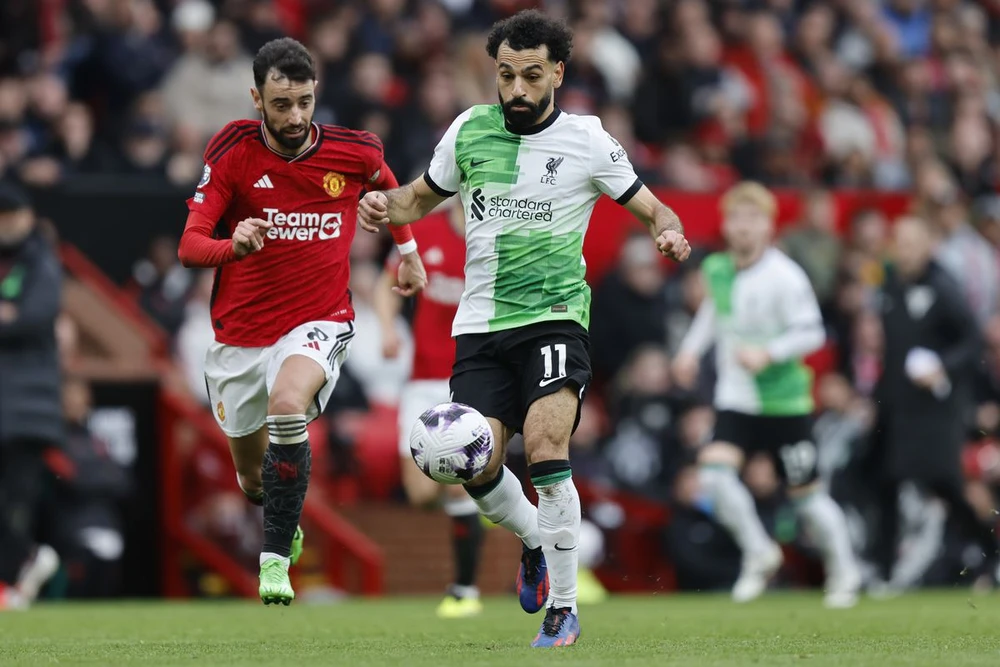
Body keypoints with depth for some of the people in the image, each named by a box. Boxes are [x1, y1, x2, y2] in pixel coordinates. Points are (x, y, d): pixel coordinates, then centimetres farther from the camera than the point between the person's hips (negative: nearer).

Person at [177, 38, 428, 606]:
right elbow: (189, 246, -14)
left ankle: (277, 560, -27)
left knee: (287, 404, -35)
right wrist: (233, 245, -35)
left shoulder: (354, 152, -7)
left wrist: (408, 252, 27)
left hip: (320, 321, -2)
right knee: (254, 481, 13)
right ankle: (286, 527, 52)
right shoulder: (233, 154, -11)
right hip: (241, 333, 2)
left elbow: (386, 184, 19)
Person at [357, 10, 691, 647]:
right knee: (477, 467, -9)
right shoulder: (470, 129, 6)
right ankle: (537, 543, 25)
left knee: (546, 448, -22)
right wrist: (385, 203, -1)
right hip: (481, 324, 3)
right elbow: (423, 196, 22)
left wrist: (670, 232, -19)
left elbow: (652, 207, 4)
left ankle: (564, 609, -11)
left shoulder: (587, 140, -2)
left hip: (554, 314, -3)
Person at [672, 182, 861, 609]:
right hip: (735, 399, 4)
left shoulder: (784, 277, -15)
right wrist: (692, 347, 13)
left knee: (805, 493, 3)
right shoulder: (716, 269, 2)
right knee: (714, 472, -18)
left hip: (784, 401, -4)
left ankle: (844, 573, 24)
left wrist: (767, 353, -26)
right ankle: (758, 553, 1)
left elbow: (812, 333, -14)